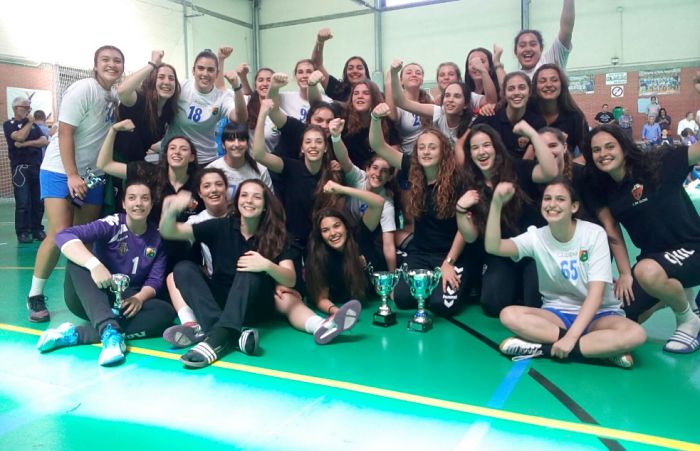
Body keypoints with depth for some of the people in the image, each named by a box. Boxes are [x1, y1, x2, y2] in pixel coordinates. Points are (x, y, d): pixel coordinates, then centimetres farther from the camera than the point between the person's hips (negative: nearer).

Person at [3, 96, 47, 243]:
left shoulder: (34, 125, 17)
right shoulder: (8, 124, 4)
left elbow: (44, 141, 2)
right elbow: (20, 137, -15)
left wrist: (25, 144, -10)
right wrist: (29, 123, -1)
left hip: (38, 166, 4)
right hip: (20, 167, -4)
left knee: (38, 201, 3)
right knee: (23, 202, -7)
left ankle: (37, 230, 12)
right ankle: (22, 232, 0)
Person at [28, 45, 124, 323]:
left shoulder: (115, 95, 5)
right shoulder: (82, 90, -14)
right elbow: (65, 134, -18)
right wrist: (72, 176, -22)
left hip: (93, 174, 6)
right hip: (60, 170, -6)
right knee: (60, 234, -14)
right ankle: (35, 296, 1)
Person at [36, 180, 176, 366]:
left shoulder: (158, 237, 0)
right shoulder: (111, 225, -12)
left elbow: (156, 279, -4)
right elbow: (64, 236, -27)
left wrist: (139, 298, -26)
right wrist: (94, 264, -43)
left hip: (128, 303, 3)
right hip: (89, 300, -2)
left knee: (166, 312, -27)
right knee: (78, 261, -30)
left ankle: (75, 334, -31)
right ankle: (110, 332, -48)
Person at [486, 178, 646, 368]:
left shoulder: (594, 234, -11)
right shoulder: (536, 237, -5)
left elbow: (596, 293, -18)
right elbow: (493, 247, -21)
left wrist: (571, 337, -28)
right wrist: (497, 203, -32)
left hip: (598, 314, -1)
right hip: (557, 313, 2)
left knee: (635, 334, -33)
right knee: (509, 314, -28)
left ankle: (545, 348, -26)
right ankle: (604, 348, -25)